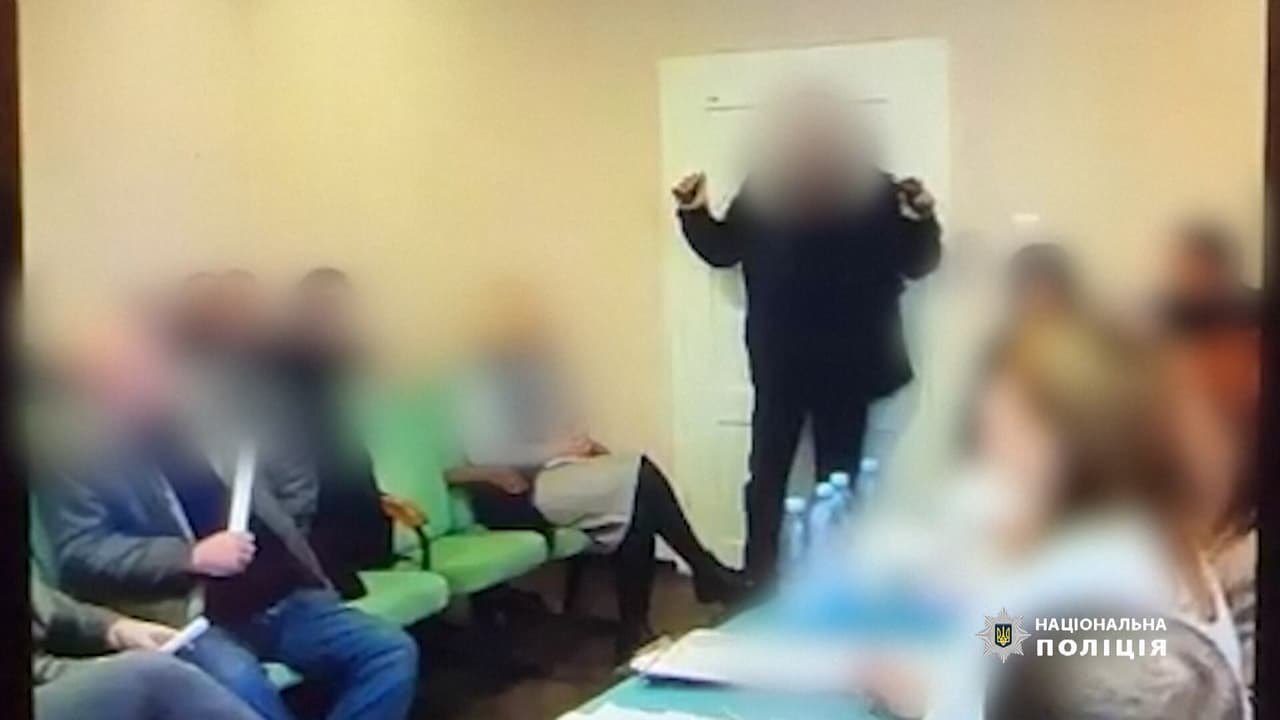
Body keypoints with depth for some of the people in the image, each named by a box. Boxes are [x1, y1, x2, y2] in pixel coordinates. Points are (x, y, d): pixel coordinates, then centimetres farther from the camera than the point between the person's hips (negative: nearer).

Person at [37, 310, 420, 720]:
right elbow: (78, 554, -10)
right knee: (238, 682, -37)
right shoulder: (81, 460, 1)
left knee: (393, 652, -14)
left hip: (282, 598, 5)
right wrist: (191, 556, -19)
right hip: (191, 617, -5)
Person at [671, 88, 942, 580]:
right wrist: (694, 213, -5)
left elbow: (917, 264, -5)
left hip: (846, 366, -1)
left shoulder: (874, 192, -6)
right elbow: (722, 250, 10)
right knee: (767, 474, 6)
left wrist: (922, 219, -23)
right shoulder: (762, 192, -2)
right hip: (780, 364, 1)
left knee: (838, 477, 9)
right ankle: (756, 578, 16)